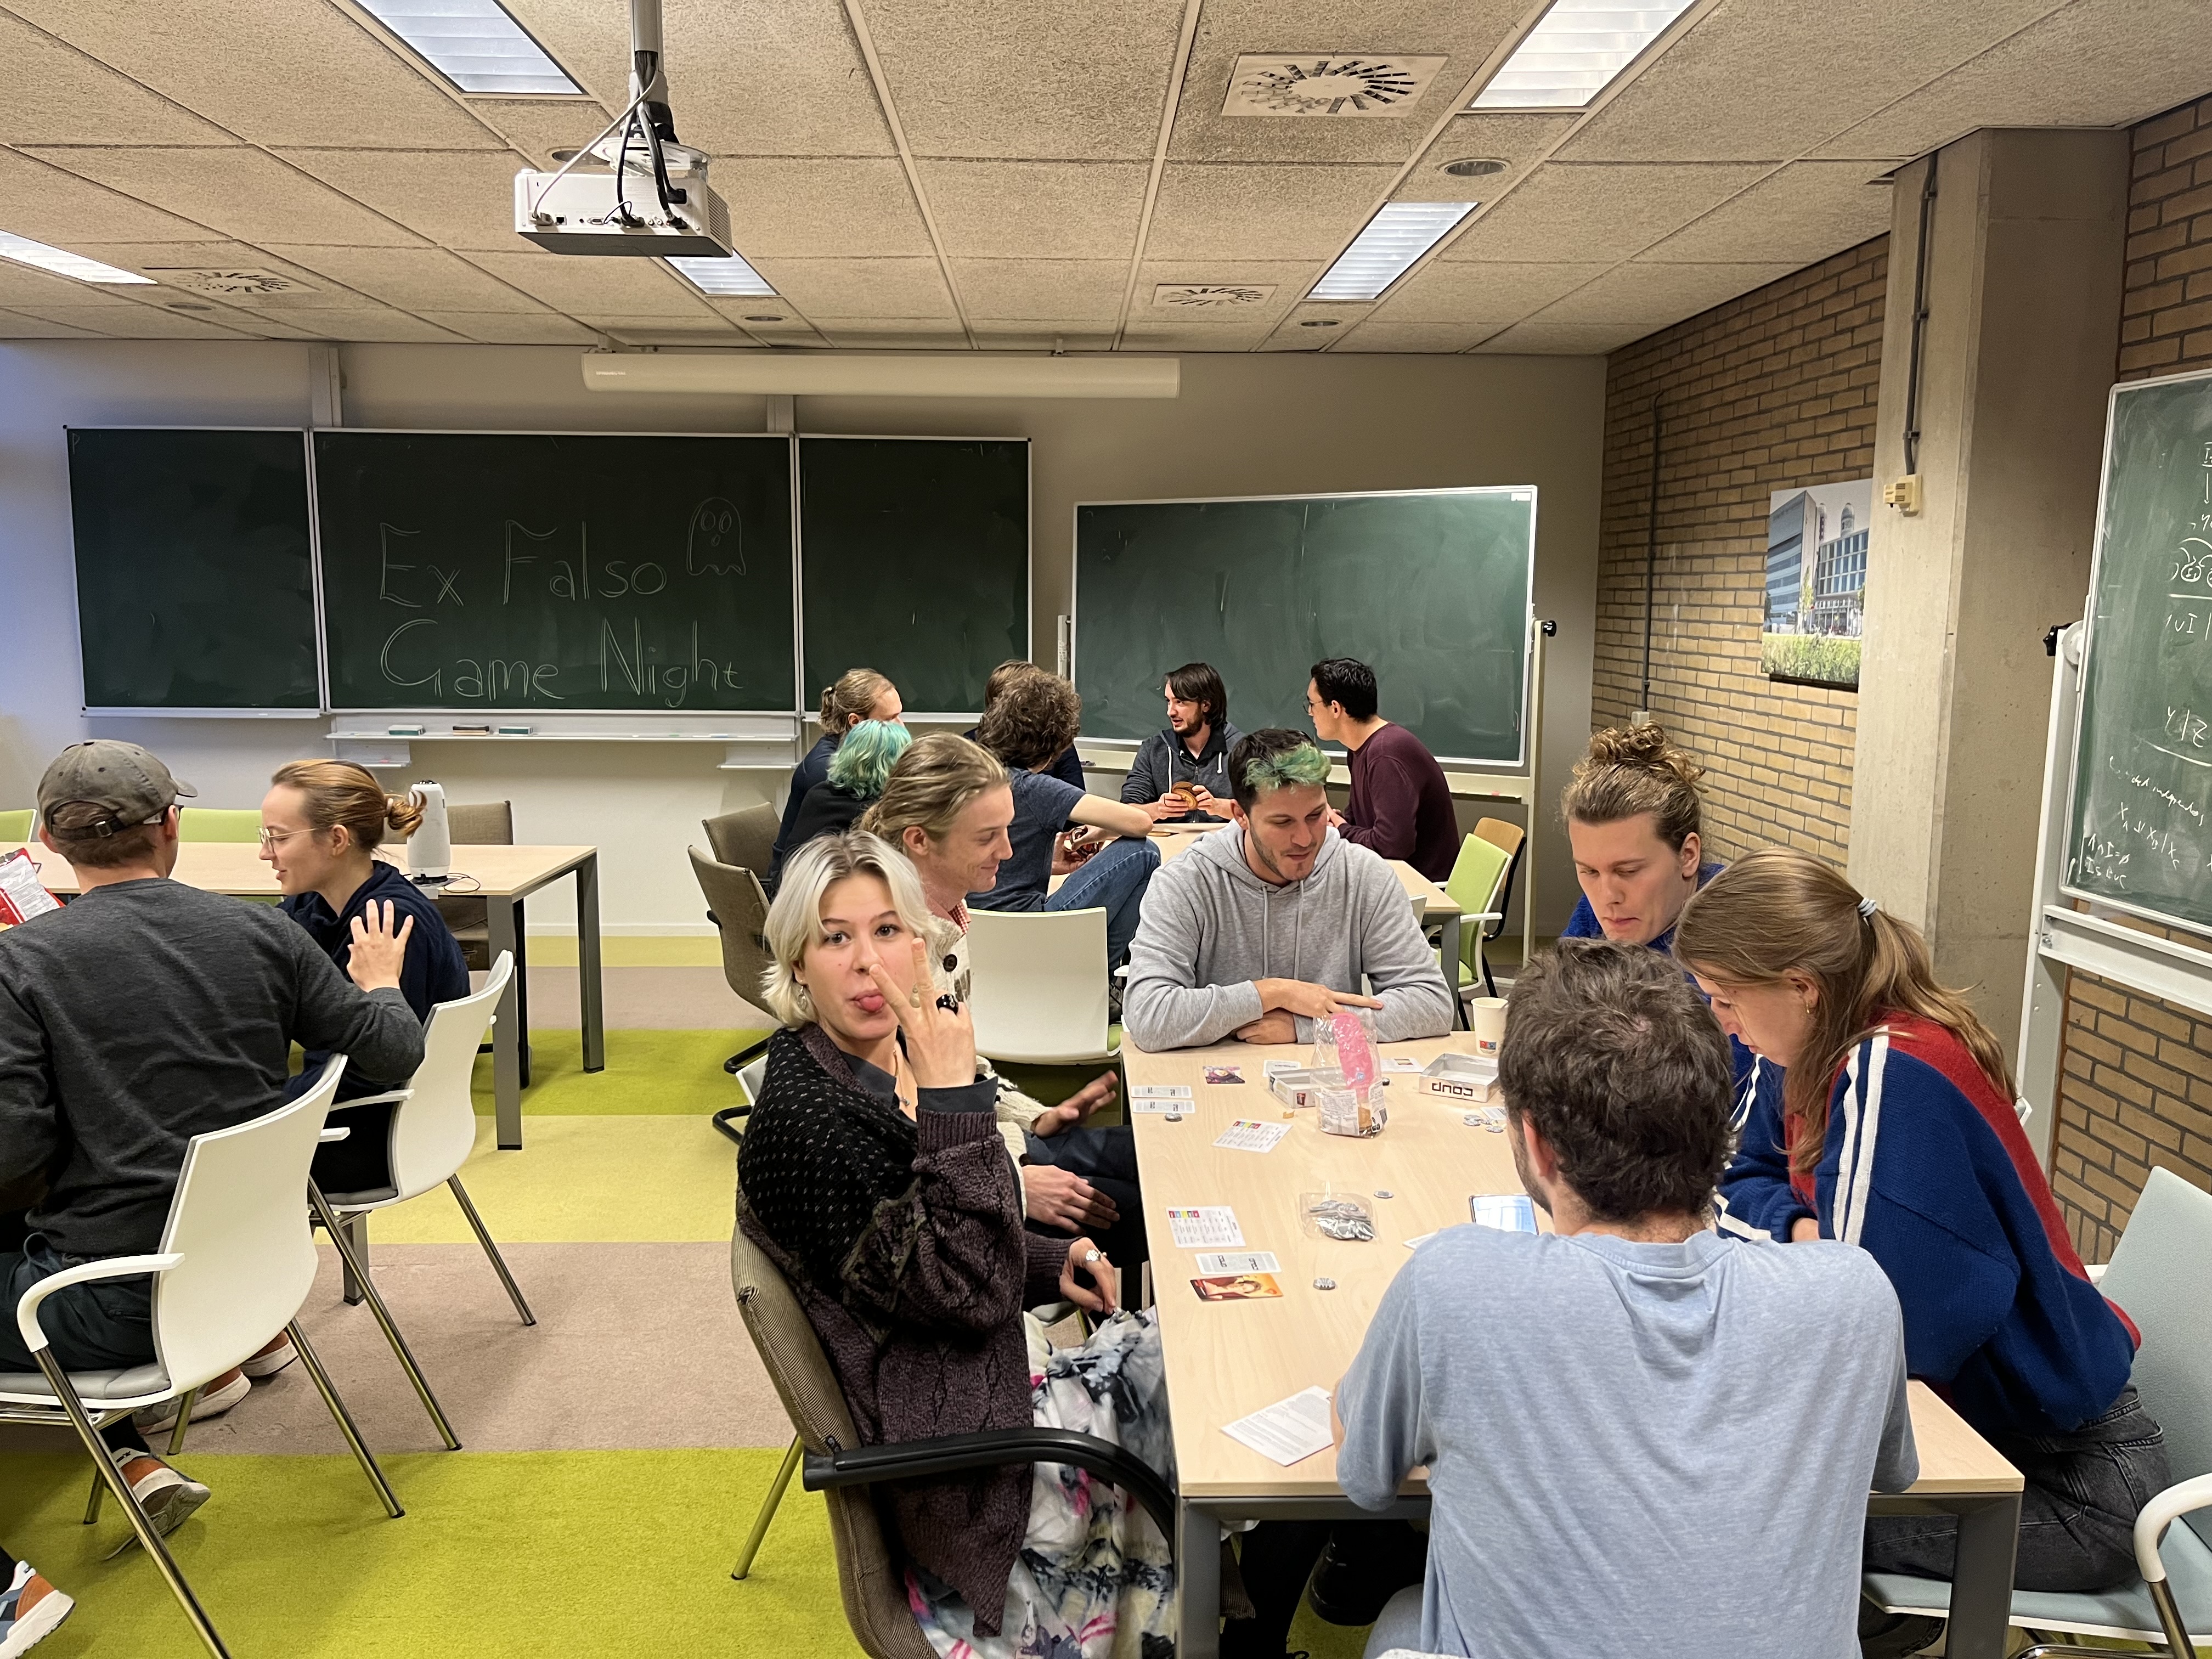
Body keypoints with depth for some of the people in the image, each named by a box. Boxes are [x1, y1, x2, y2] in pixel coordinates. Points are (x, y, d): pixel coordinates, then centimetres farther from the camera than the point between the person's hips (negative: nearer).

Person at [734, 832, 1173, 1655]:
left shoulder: (905, 1055, 2)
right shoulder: (801, 1117, -24)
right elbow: (967, 1293, -25)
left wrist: (1051, 1264, 1)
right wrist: (953, 1098, -28)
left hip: (1004, 1361, 8)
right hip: (955, 1434, -8)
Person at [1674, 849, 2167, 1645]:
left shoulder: (1895, 1075, -29)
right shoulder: (1832, 1048, -4)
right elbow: (1746, 1173, 11)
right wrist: (1798, 1227, -9)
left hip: (2067, 1481, -8)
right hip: (1975, 1416, 8)